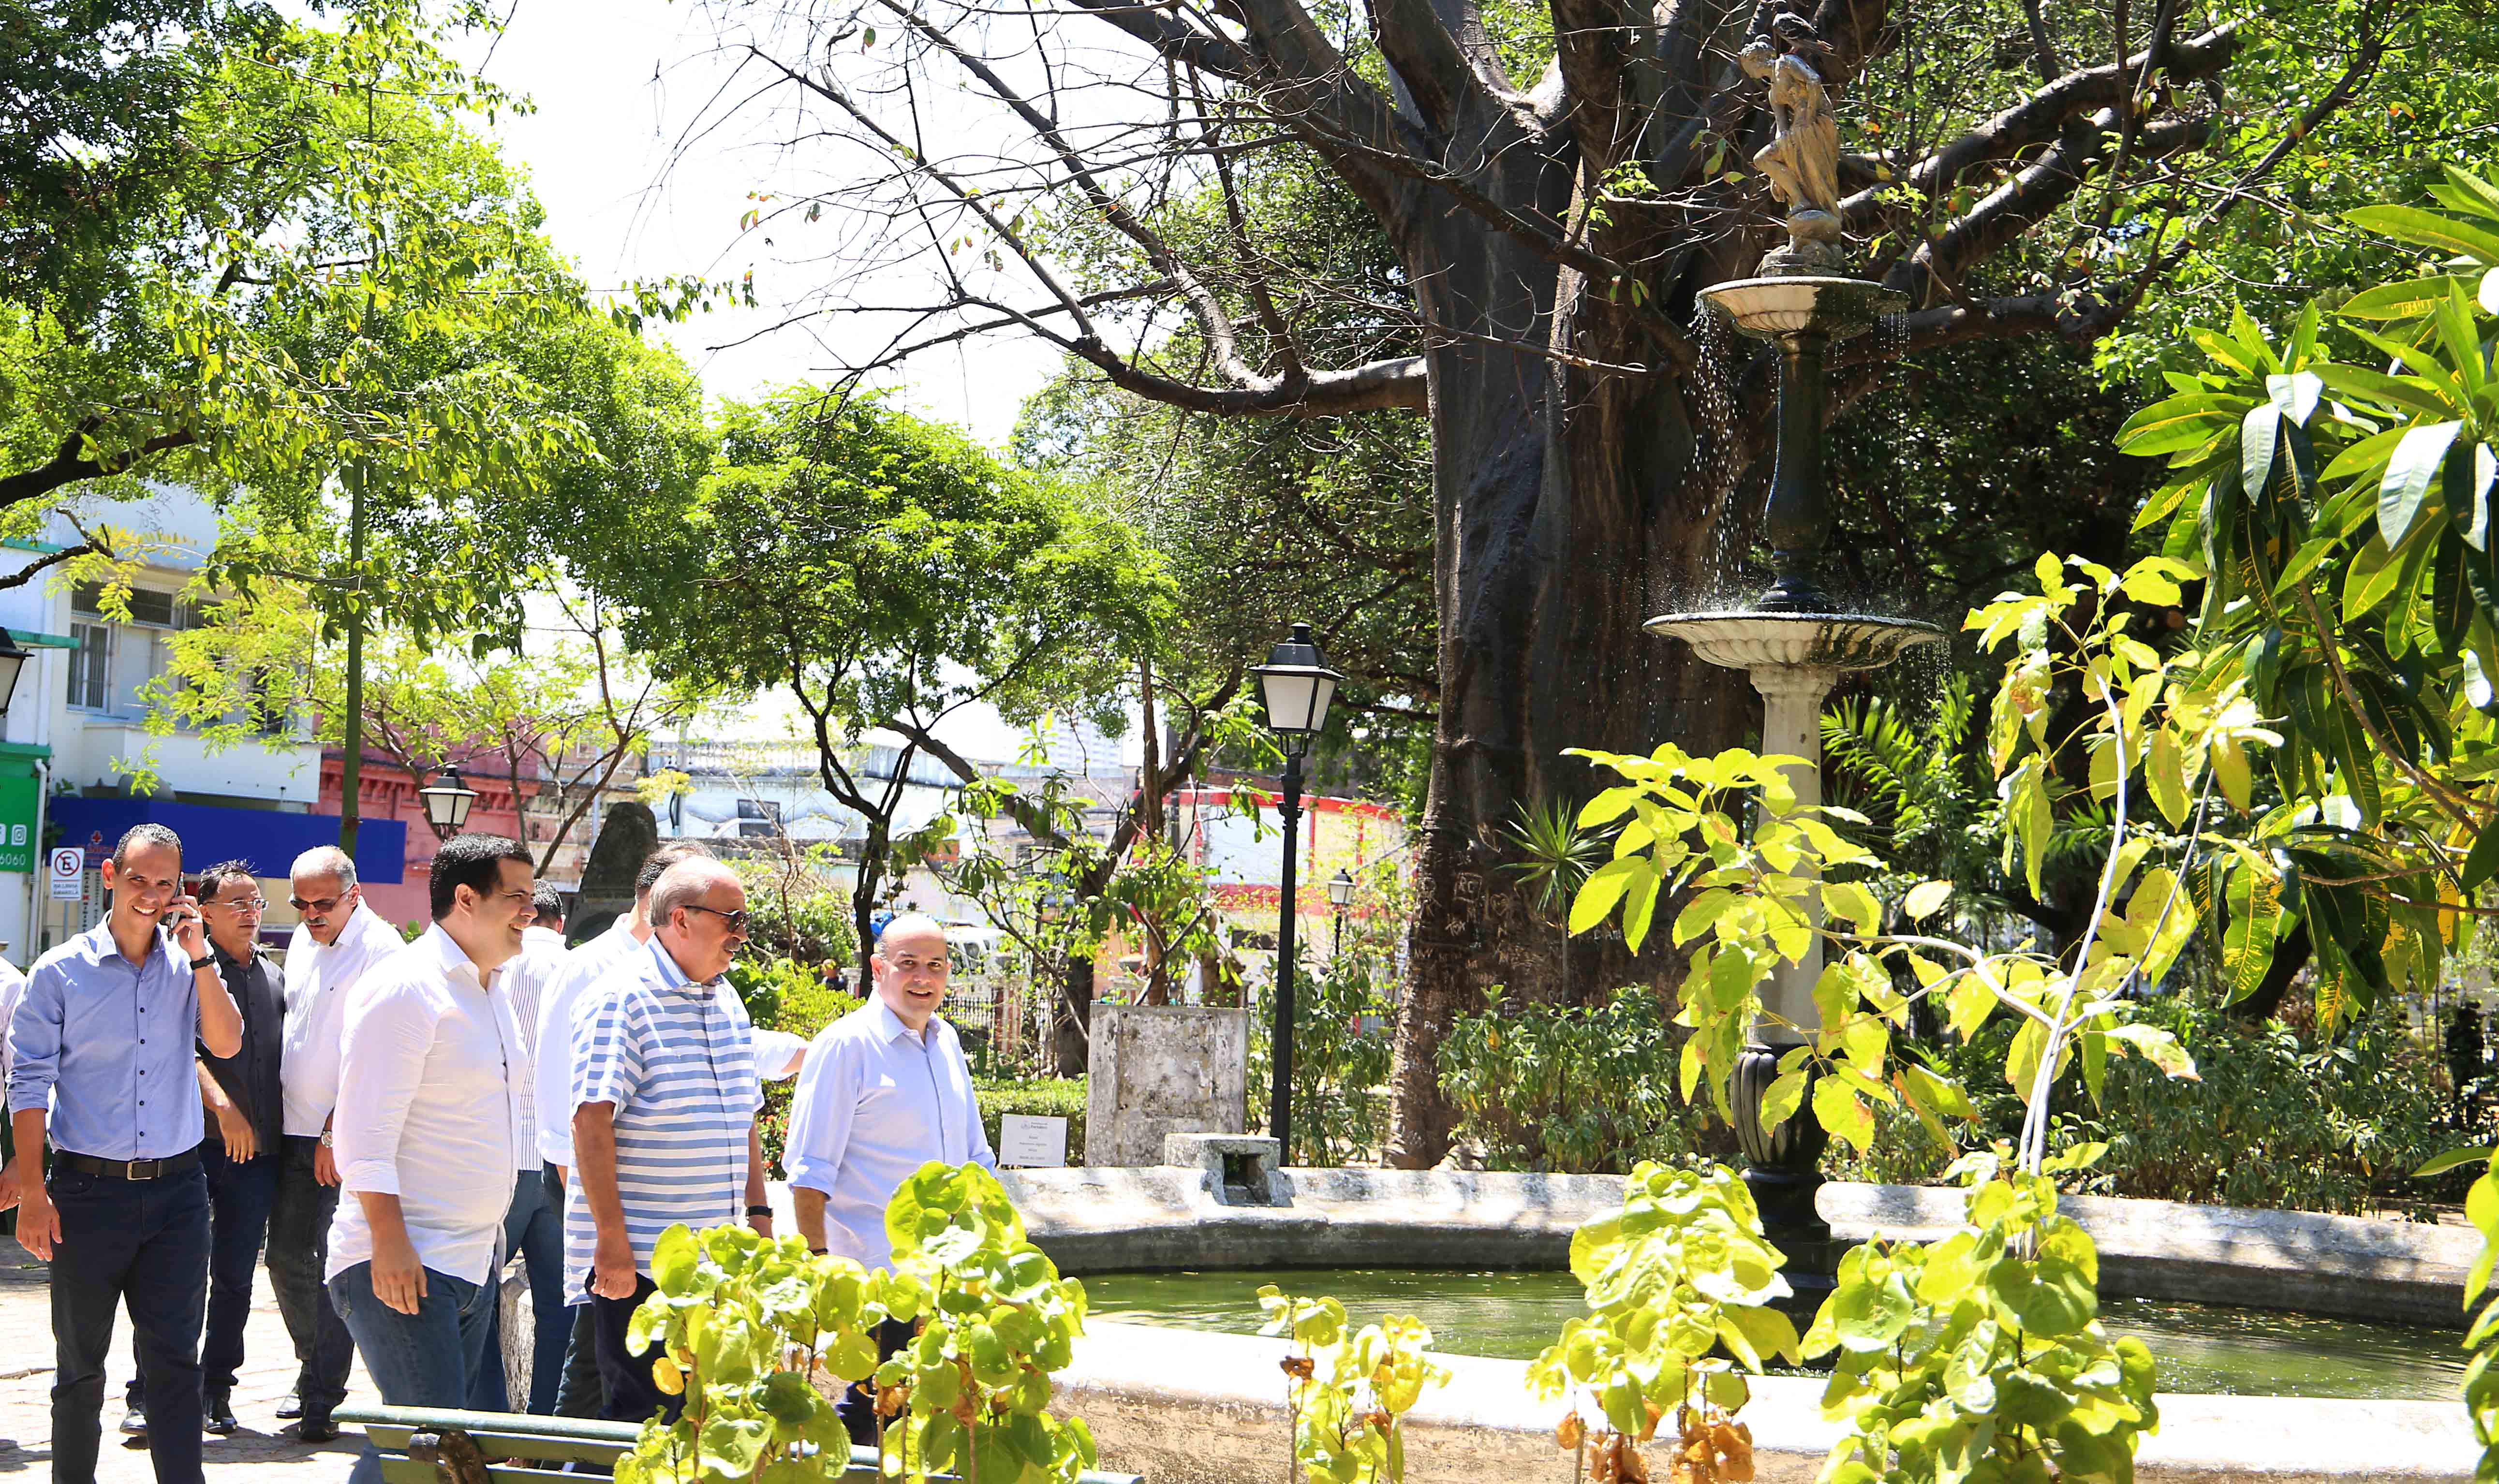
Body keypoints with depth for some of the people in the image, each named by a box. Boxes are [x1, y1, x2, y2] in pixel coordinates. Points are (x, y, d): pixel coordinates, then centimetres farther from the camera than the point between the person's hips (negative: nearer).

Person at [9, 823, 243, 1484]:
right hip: (88, 1188, -1)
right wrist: (33, 1193, -7)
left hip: (176, 1188, 1)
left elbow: (226, 1044, -5)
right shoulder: (60, 972, 0)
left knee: (173, 1356, 0)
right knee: (80, 1361, 7)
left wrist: (199, 957, -12)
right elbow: (29, 1086, -1)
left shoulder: (189, 965, 7)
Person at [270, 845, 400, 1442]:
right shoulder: (302, 942, 13)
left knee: (336, 1267, -7)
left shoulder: (380, 949, -12)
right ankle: (316, 1374, 27)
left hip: (348, 1140, -8)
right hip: (295, 1132, 8)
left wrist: (338, 1135, -18)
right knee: (287, 1257, 11)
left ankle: (322, 1396, -1)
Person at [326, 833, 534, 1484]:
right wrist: (389, 1242, -23)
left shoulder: (490, 991, 17)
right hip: (402, 1261, -9)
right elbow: (366, 1132, -17)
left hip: (473, 1261, 9)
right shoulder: (405, 987, -12)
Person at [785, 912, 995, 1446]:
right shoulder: (847, 1046, -9)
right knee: (871, 1412, -7)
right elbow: (810, 1172, -11)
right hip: (878, 1275, -7)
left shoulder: (947, 1043, 13)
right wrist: (816, 1261, -16)